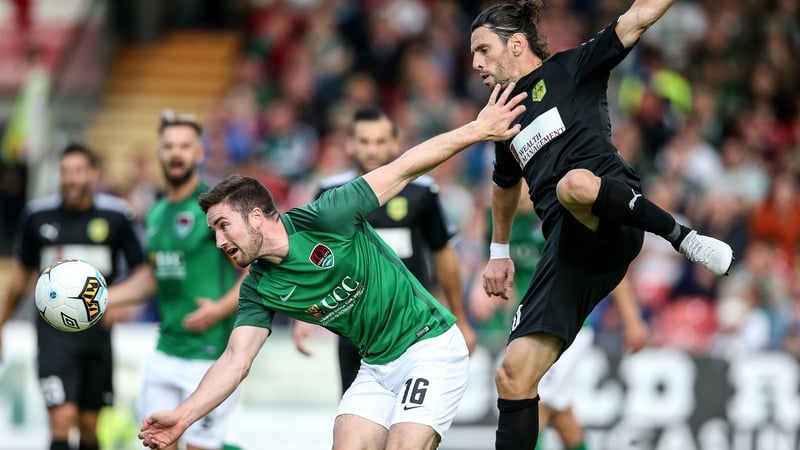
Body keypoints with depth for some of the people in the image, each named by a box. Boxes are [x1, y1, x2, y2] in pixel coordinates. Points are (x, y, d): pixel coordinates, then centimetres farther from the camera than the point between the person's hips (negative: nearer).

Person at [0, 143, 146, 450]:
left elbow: (140, 272, 2)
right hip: (54, 330, -1)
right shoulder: (37, 215, 2)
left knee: (91, 425, 9)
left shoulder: (117, 215, -3)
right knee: (63, 420, -15)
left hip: (97, 331, 1)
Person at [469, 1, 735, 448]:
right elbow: (506, 187, 46)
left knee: (575, 184, -43)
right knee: (514, 373, -5)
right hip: (568, 247, 6)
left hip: (613, 221, -6)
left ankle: (684, 237, -24)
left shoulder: (568, 69, 9)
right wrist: (499, 252, 49)